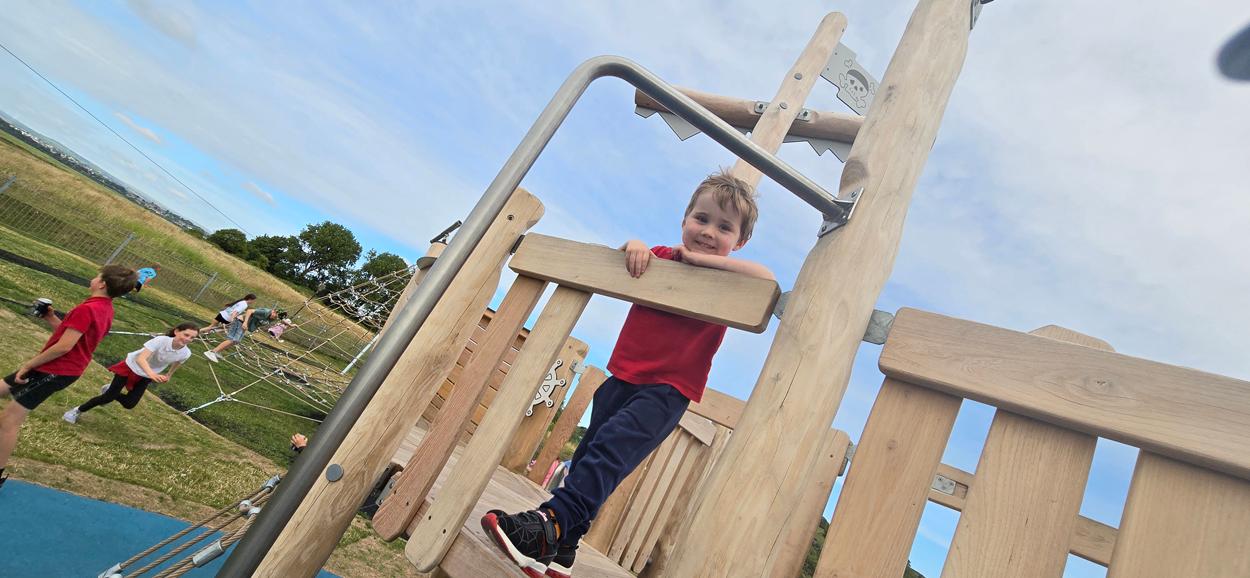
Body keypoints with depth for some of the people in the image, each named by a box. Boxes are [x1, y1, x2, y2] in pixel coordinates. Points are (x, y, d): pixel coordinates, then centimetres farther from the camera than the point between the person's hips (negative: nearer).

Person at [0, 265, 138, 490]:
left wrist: (28, 364, -14)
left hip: (55, 371, -9)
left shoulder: (87, 309, -22)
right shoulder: (105, 309, 6)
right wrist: (52, 319, 4)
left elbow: (64, 346, -25)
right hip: (63, 369, 9)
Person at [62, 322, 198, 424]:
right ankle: (77, 411, 21)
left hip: (144, 378, 4)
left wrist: (168, 376, 18)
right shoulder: (161, 340, -35)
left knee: (129, 404, 0)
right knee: (109, 397, -5)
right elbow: (141, 358, -43)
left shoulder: (185, 353, -21)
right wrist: (151, 373, -60)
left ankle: (110, 389, 30)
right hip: (131, 367, -4)